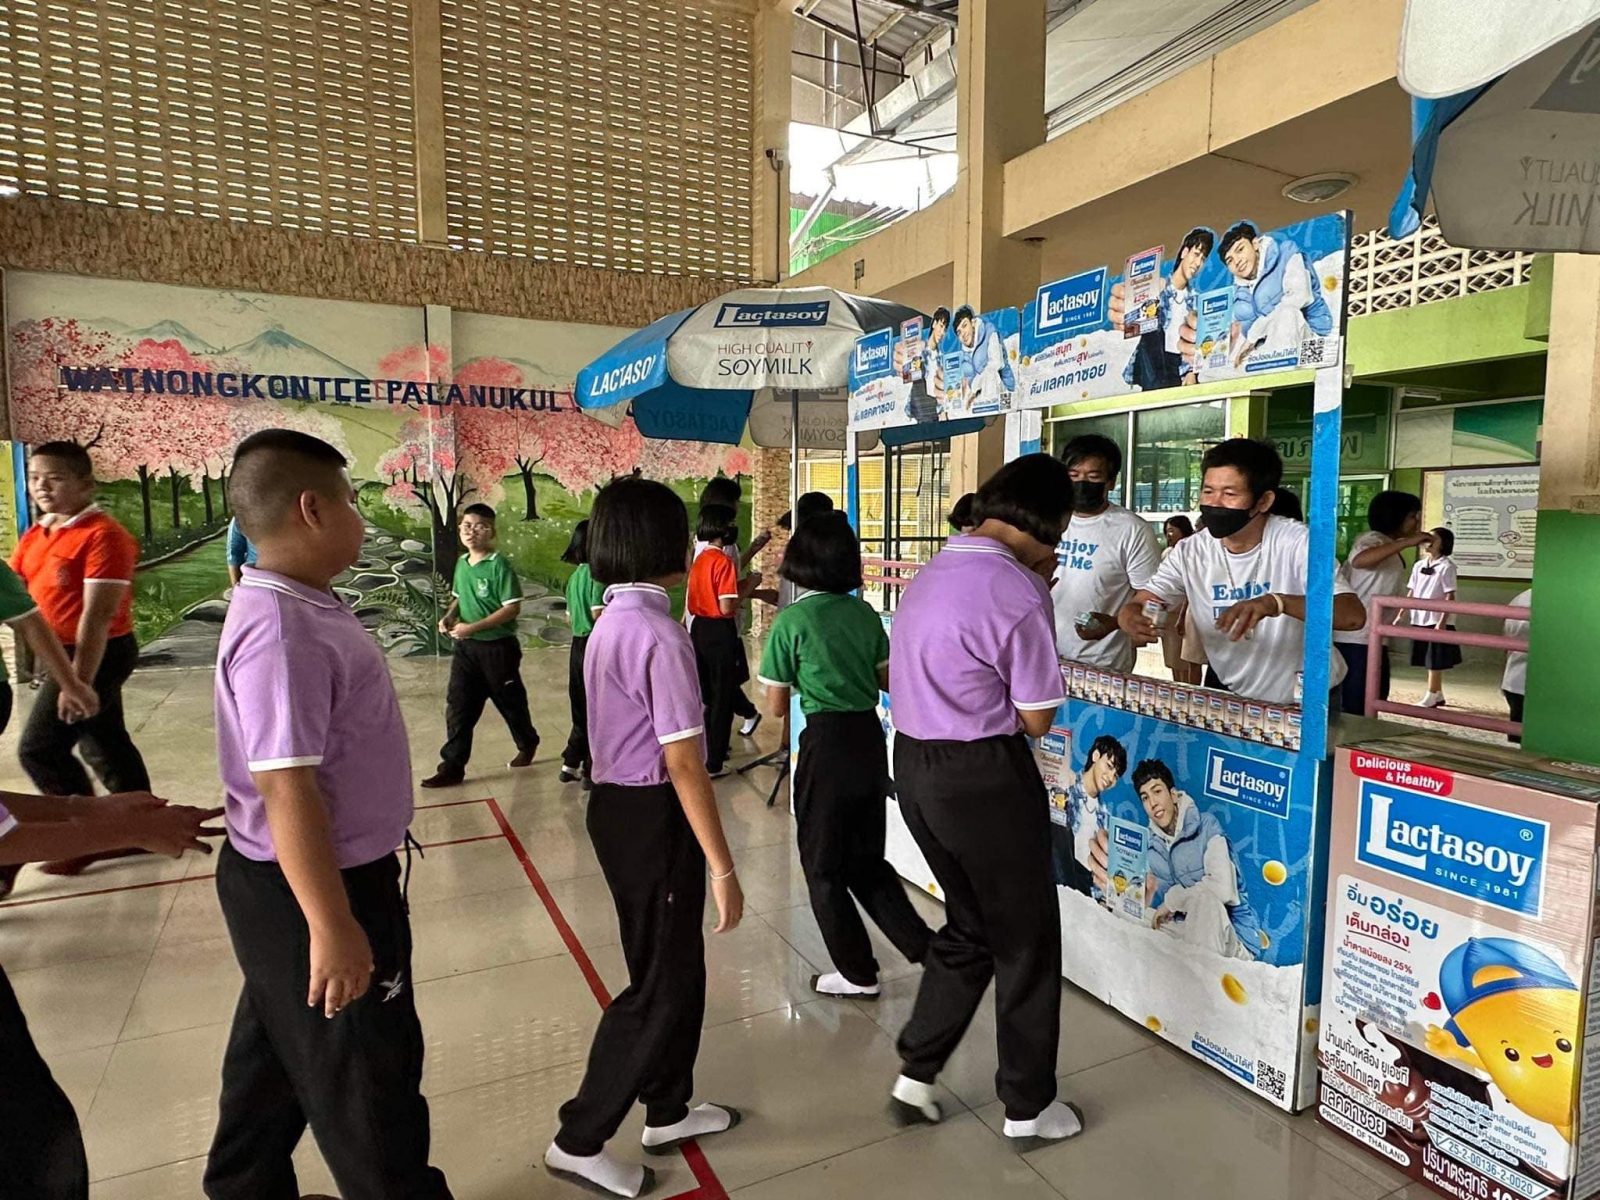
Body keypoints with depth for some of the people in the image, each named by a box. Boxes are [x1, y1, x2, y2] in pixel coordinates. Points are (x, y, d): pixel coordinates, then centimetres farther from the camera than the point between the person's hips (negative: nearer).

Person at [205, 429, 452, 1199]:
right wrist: (332, 926, -27)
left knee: (278, 1053, 27)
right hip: (308, 889, -10)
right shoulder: (281, 630, -27)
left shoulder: (300, 608, 5)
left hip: (306, 879, 10)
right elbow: (287, 791, -30)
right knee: (365, 1077, 10)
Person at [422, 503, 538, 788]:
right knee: (458, 706, 4)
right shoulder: (461, 563, 6)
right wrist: (449, 616, 0)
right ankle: (452, 766, 10)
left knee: (510, 702, 11)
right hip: (466, 647, 6)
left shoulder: (499, 565, -16)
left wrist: (473, 627, -23)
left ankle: (528, 744, 36)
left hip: (498, 647, -6)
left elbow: (513, 608, -20)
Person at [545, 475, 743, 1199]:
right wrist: (722, 867, -17)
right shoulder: (659, 633, -22)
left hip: (618, 806, 9)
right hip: (653, 817, -9)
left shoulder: (612, 622, 7)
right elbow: (683, 763, -23)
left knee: (674, 965, 22)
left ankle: (668, 1111, 39)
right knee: (661, 984, 7)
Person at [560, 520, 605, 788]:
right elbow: (599, 613, -22)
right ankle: (591, 771, 10)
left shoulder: (575, 575, 12)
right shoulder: (597, 573, -14)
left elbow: (571, 616, 15)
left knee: (582, 708, 18)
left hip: (578, 646, 8)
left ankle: (571, 764, 26)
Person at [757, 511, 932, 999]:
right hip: (870, 738, 6)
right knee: (866, 859, 21)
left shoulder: (790, 621, -11)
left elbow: (776, 707, -7)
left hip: (826, 743, -5)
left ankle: (858, 974, 22)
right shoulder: (865, 614, 4)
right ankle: (923, 944, 16)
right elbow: (888, 680, 11)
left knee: (824, 867, 12)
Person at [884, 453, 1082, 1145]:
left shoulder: (932, 573, 8)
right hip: (985, 776, -8)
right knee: (1026, 943, 13)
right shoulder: (1018, 591, -18)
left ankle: (915, 1074, 31)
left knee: (969, 928, 24)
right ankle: (1028, 1106, 30)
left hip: (914, 766, 8)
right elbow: (1035, 720, -13)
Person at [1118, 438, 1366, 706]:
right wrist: (1130, 619, -31)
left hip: (1302, 699, -2)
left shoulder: (1297, 541, -15)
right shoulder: (1190, 552, -5)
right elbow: (1136, 606, -6)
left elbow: (1353, 615, -24)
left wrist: (1277, 602, -41)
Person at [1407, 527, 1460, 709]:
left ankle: (1430, 698, 2)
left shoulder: (1446, 566, -8)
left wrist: (1442, 621, -18)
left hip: (1436, 620, -6)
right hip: (1419, 620, 6)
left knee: (1435, 661, -1)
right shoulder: (1419, 565, 10)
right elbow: (1411, 593, 14)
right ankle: (1438, 695, 22)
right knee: (1431, 661, 13)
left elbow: (1450, 596, -11)